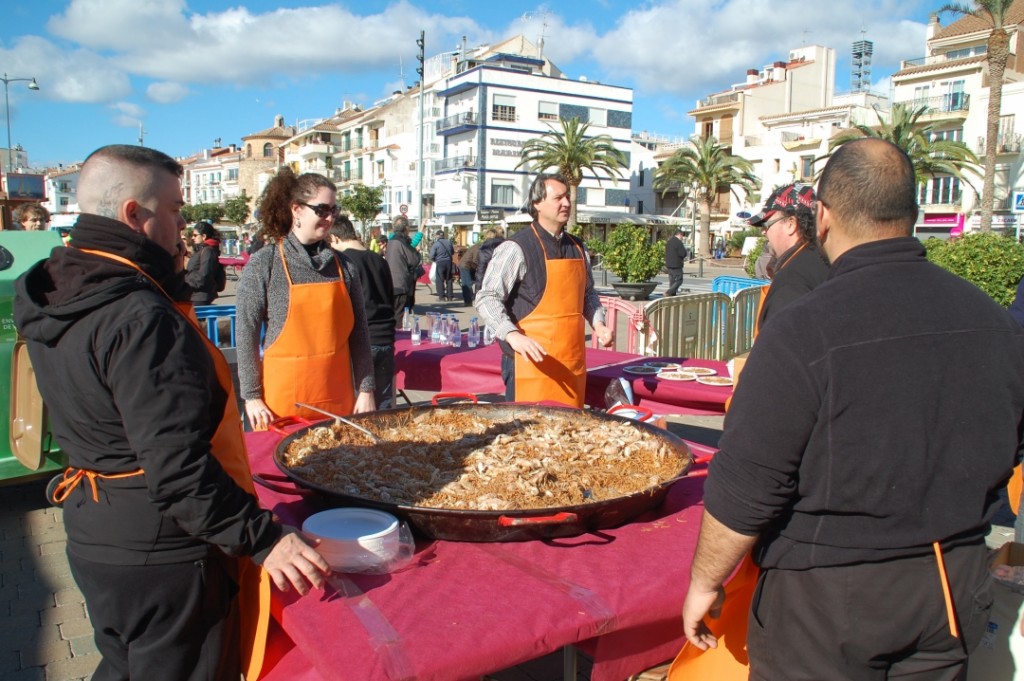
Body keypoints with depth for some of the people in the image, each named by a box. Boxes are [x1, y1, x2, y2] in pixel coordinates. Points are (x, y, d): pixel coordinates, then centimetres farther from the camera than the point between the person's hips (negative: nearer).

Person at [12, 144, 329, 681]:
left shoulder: (57, 295, 3)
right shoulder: (141, 318, -27)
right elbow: (176, 465, -30)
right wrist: (263, 539, -26)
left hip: (93, 536, 9)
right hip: (160, 555, -9)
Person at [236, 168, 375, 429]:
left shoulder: (343, 265, 4)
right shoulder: (263, 264, -5)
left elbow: (359, 332, 5)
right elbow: (246, 334, -5)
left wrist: (366, 389, 2)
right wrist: (251, 396, -7)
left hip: (338, 398, 3)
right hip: (281, 402, -3)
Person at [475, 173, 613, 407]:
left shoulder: (577, 248, 14)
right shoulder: (516, 248, -9)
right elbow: (487, 299, -12)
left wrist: (598, 324, 8)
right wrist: (513, 336, -24)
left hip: (573, 362, 7)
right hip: (533, 360, -6)